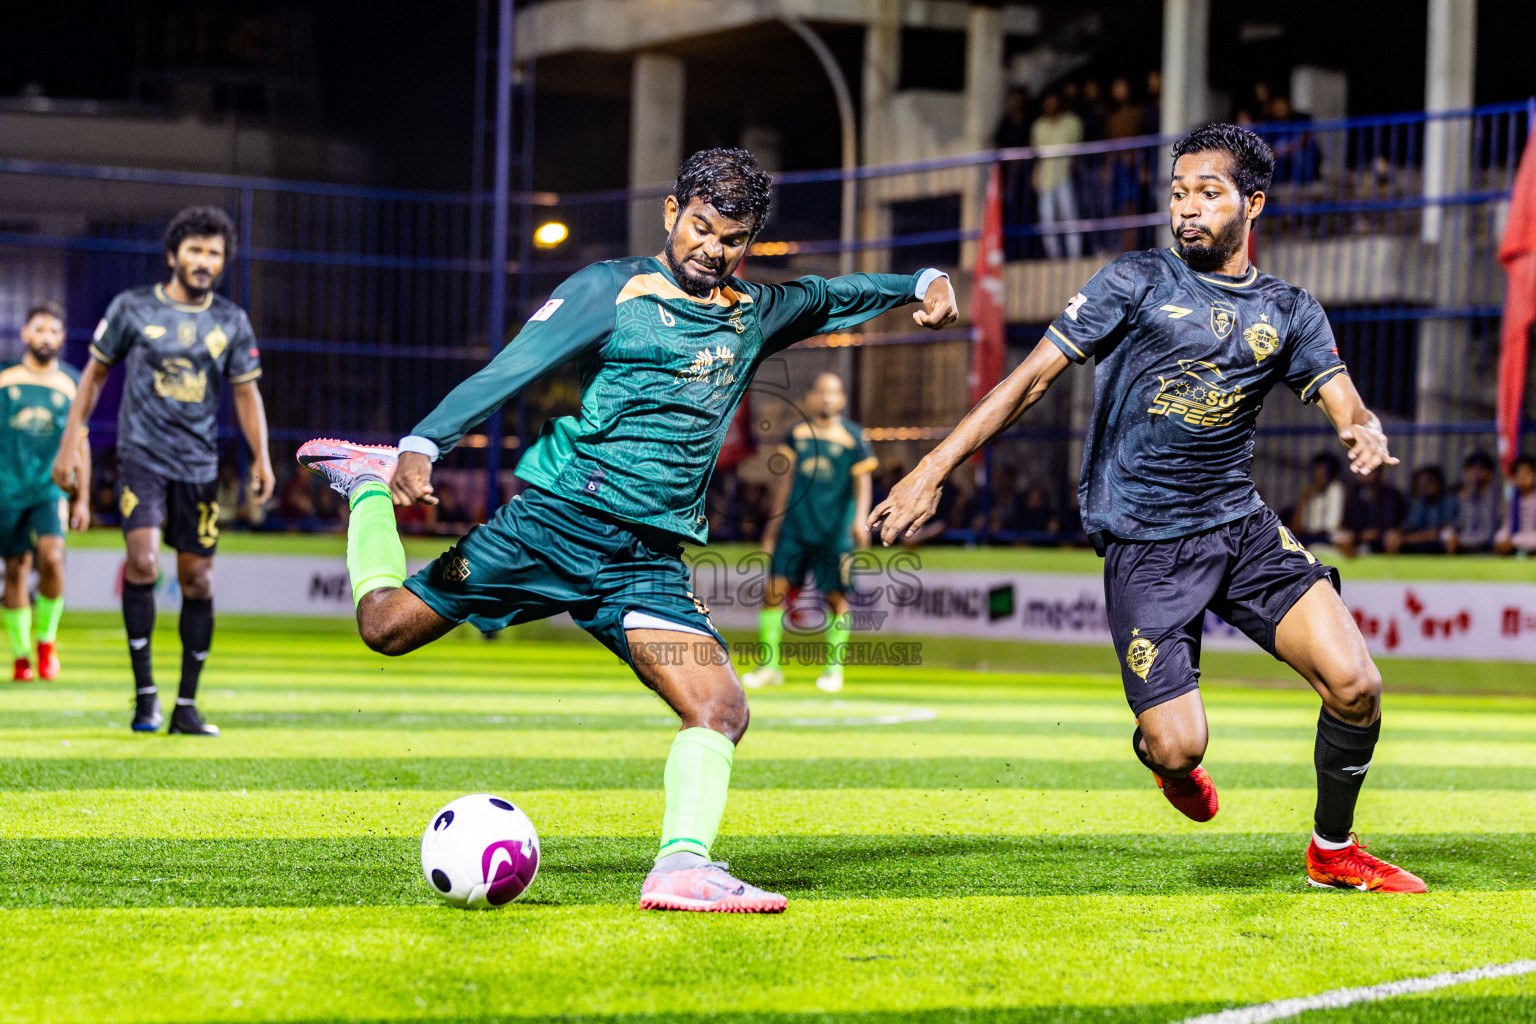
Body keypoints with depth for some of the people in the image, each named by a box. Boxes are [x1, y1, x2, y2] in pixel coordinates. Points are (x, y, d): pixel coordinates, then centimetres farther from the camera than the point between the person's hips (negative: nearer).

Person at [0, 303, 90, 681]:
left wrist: (82, 499, 11)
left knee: (51, 556, -20)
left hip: (52, 487, 0)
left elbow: (79, 442, 13)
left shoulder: (70, 384, 6)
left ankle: (46, 638, 0)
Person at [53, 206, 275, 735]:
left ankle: (186, 706, 13)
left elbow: (246, 393, 11)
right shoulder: (132, 307, 0)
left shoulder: (231, 321, 6)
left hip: (200, 466, 3)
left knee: (198, 581, 3)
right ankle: (144, 691, -10)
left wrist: (261, 457, -2)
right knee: (143, 561, -21)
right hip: (141, 454, -3)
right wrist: (70, 443, 3)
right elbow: (95, 373, 8)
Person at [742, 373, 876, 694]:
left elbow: (862, 480, -5)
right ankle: (769, 666, 0)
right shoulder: (797, 433, 8)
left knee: (836, 596, 2)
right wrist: (775, 517, 19)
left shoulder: (853, 436, -1)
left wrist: (860, 518, -18)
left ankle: (834, 668, 16)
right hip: (795, 526, 3)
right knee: (774, 589, -6)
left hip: (835, 531, -3)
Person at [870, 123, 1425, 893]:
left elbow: (1347, 408, 3)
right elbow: (1033, 376, -2)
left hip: (1243, 529, 3)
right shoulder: (1137, 282, 1)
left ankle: (1332, 851, 12)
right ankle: (1159, 747, 26)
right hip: (1144, 546, -3)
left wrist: (1367, 437, -23)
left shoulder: (1289, 311, 10)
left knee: (1355, 684, -14)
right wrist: (934, 469, -9)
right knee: (1179, 749, -15)